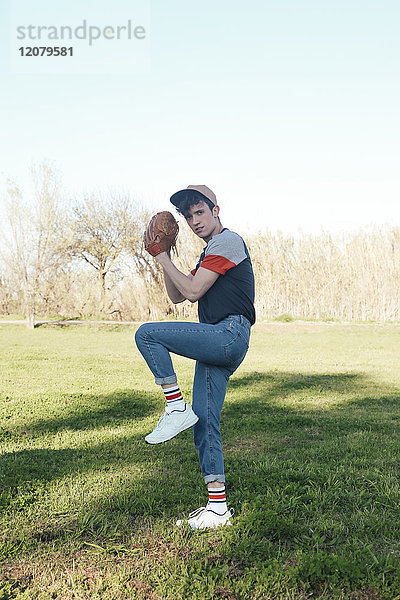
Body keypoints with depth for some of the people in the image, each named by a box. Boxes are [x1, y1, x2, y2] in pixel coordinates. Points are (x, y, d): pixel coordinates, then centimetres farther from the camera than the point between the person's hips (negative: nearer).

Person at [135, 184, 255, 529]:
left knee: (147, 334, -18)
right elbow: (177, 296, 25)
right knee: (204, 425, 6)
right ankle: (218, 509, 11)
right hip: (218, 344, 10)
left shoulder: (227, 241, -3)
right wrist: (165, 257, 16)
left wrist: (163, 257, 0)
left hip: (229, 335, -10)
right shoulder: (211, 253, 27)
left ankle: (177, 409, -11)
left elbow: (192, 290, -12)